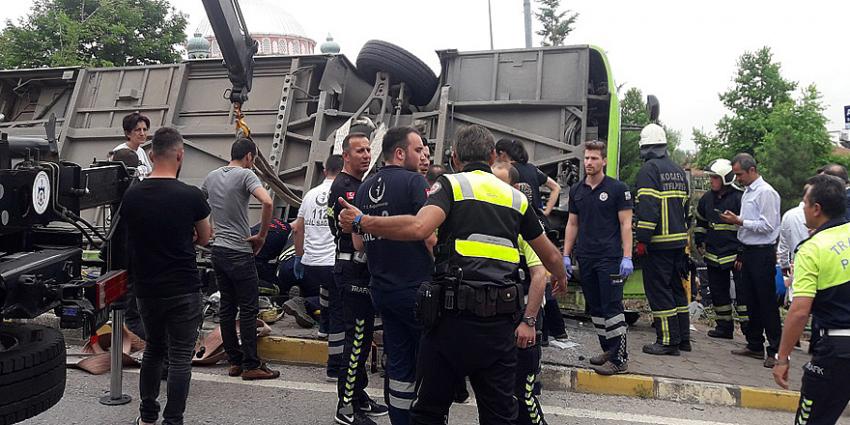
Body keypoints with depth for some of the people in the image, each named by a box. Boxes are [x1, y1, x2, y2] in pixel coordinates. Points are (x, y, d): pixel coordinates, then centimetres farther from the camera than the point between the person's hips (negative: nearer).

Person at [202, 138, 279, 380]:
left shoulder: (211, 176, 11)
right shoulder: (245, 175, -11)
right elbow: (267, 202, -27)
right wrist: (262, 236, -15)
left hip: (217, 250, 8)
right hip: (239, 253, -8)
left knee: (227, 307, 12)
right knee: (249, 309, -1)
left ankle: (234, 361, 19)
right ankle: (251, 365, 4)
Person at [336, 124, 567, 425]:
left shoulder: (451, 184, 0)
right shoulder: (516, 197, 14)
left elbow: (419, 228, -20)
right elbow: (551, 256, 25)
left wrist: (360, 223, -8)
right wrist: (561, 278, 47)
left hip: (453, 314, -4)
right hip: (501, 322, 4)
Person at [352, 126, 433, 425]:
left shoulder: (364, 188, 10)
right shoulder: (414, 181, -12)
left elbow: (358, 242, 16)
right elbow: (430, 237, -18)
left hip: (382, 289, 7)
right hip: (416, 288, -7)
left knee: (398, 364, 14)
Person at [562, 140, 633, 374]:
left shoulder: (618, 188, -2)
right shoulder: (576, 190, 12)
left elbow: (626, 224, -5)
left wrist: (627, 257, -13)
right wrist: (566, 255, 11)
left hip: (610, 258, -6)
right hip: (585, 258, 6)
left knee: (612, 307, -8)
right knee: (595, 308, 11)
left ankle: (620, 359, -2)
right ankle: (608, 350, 22)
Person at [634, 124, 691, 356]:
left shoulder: (649, 169, -10)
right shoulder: (678, 170, 16)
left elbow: (648, 208, -19)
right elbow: (685, 205, 20)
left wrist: (642, 239, -17)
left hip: (659, 242, -8)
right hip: (679, 240, 9)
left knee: (659, 290, -2)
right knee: (676, 287, 16)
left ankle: (668, 341, 0)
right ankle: (683, 337, 23)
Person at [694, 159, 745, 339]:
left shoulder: (739, 198, -12)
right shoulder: (707, 199, 9)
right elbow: (700, 222, 25)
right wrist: (700, 243, 20)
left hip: (736, 255, -7)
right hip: (713, 255, 7)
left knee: (742, 292, -5)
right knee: (718, 292, 13)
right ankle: (724, 326, 25)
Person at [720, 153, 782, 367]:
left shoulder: (766, 192, -12)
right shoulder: (747, 193, 15)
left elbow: (767, 225, -18)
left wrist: (739, 221, -16)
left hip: (762, 253, -9)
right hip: (748, 251, 9)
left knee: (767, 303, -3)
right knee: (750, 301, 14)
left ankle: (775, 351, 5)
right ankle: (754, 346, 24)